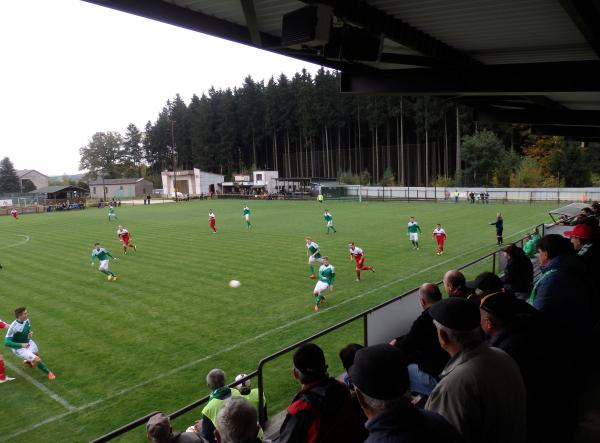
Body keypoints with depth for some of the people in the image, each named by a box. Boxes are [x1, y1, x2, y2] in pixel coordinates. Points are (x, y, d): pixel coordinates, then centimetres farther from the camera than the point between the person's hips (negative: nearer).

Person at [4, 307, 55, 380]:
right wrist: (21, 345, -31)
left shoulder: (26, 320, -12)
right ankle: (48, 373, 6)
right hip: (19, 348, -8)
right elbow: (6, 342, -28)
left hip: (28, 342, 8)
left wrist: (30, 332, -10)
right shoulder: (13, 327, -32)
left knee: (37, 354, 31)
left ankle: (28, 361, 65)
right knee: (37, 360, -17)